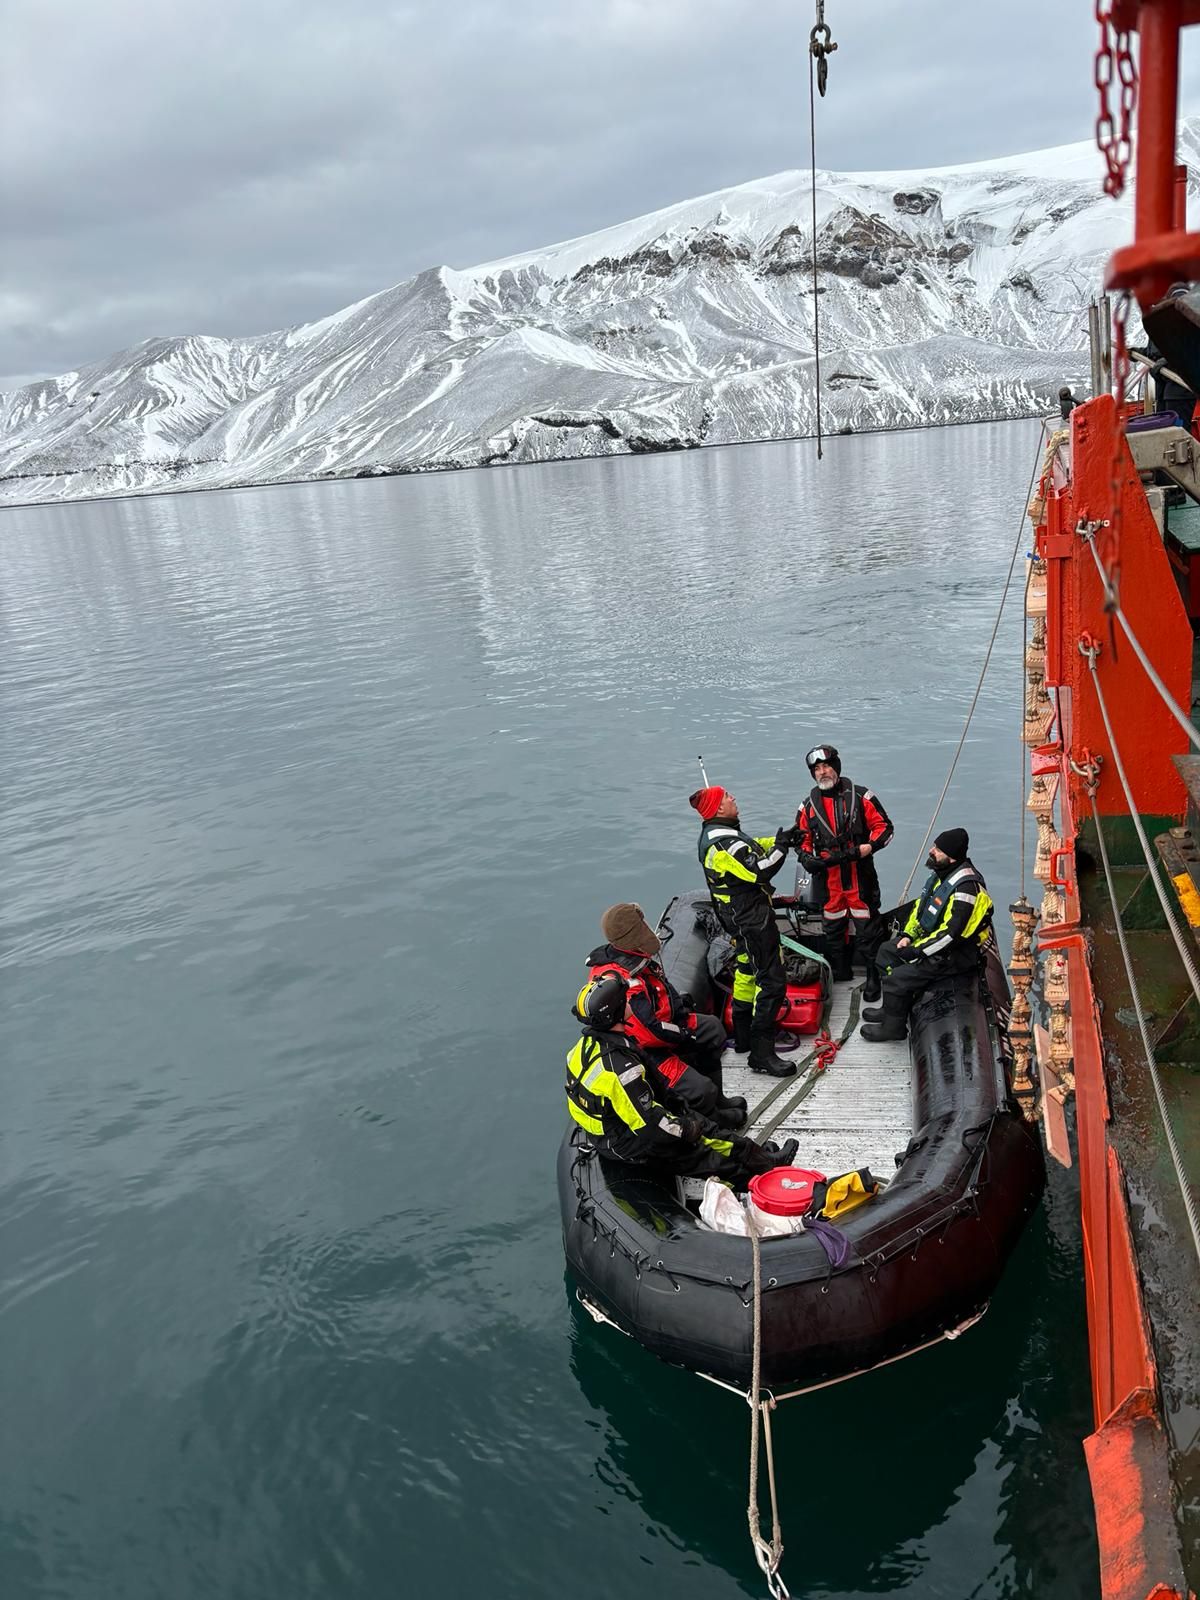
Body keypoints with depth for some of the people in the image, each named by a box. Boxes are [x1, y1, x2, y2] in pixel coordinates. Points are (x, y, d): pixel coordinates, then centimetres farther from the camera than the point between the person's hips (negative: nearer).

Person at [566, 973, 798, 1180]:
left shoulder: (587, 1044, -6)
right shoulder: (619, 1066, -36)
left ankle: (759, 1157, 21)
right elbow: (649, 1125, -29)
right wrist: (685, 1128, -12)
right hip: (624, 1144, -9)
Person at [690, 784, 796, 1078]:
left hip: (739, 917, 11)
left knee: (747, 971, 22)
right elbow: (759, 871, -27)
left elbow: (752, 848, 17)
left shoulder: (714, 833, 8)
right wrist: (781, 846, -14)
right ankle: (762, 1053, -7)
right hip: (752, 918, -11)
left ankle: (743, 1036, 34)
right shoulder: (723, 843, -25)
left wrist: (777, 840, 3)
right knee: (772, 980, -9)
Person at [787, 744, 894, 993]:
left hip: (860, 877, -3)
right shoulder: (809, 806, 8)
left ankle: (873, 977, 10)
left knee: (867, 926, -1)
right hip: (827, 880, 3)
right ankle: (840, 973, 27)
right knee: (833, 927, 13)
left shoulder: (860, 796, -1)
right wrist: (807, 857, -5)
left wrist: (867, 847, -15)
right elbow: (801, 839, 15)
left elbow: (884, 827, 1)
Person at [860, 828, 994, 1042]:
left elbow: (951, 934, -30)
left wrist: (916, 951, -22)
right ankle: (893, 1008, 23)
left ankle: (893, 1026, 6)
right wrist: (908, 935, 3)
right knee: (887, 951, 14)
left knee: (896, 979, -16)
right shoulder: (942, 873, 1)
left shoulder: (966, 887, -29)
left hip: (955, 953, -10)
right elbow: (921, 904, 15)